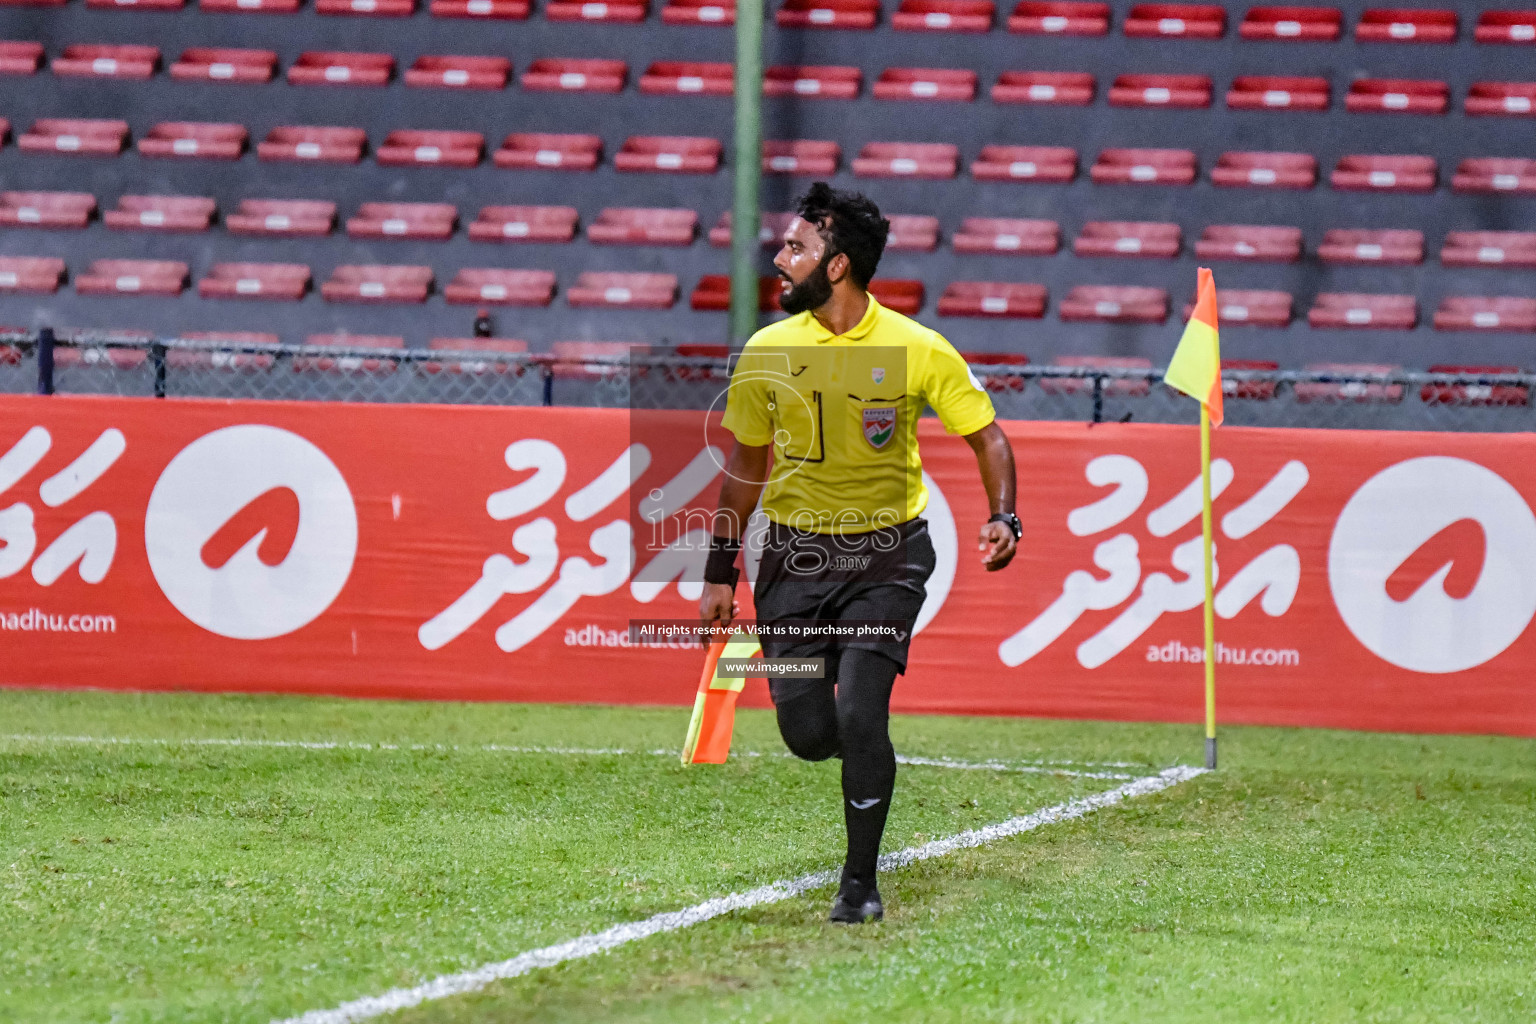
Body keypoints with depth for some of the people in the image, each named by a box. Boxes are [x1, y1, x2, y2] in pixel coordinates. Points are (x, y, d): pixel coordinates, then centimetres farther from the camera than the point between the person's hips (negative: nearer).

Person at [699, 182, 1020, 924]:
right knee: (807, 733, -6)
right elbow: (744, 467, 11)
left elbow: (987, 436, 3)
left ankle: (861, 882, 0)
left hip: (886, 553, -2)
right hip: (795, 550, 2)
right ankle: (870, 755, 31)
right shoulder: (766, 353, -1)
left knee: (860, 716, -17)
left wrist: (1002, 517, -14)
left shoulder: (917, 350, -8)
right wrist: (720, 571, 11)